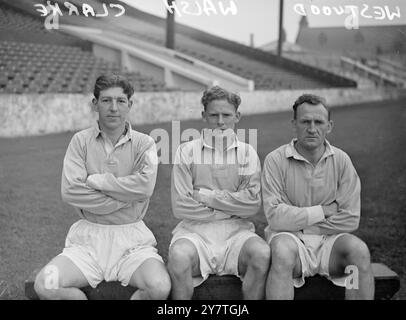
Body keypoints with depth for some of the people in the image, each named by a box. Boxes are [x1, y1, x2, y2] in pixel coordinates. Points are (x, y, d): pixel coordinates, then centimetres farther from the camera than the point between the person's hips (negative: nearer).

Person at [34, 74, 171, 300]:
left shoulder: (144, 143, 2)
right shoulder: (81, 141, 4)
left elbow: (145, 186, -16)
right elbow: (70, 191, -10)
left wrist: (94, 180, -11)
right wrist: (124, 198, -11)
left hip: (132, 238, -1)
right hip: (88, 234, 1)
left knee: (160, 288, -26)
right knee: (45, 285, -20)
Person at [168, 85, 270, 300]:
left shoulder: (247, 153, 9)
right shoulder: (187, 151, 4)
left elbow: (253, 204, -4)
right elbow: (180, 206, -5)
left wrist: (205, 196, -7)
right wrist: (232, 207, -2)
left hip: (236, 231, 2)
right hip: (195, 229, -1)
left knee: (262, 254, -28)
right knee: (178, 257, -32)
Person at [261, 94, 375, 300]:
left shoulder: (341, 160, 1)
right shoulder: (275, 160, -6)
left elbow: (350, 219, -4)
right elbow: (275, 217, -15)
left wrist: (299, 222, -8)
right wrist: (323, 211, -10)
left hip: (329, 239, 3)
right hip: (289, 238, -2)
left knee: (359, 250, -27)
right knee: (282, 251, -35)